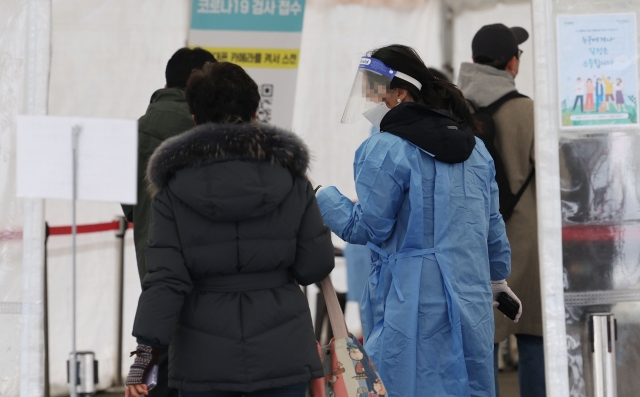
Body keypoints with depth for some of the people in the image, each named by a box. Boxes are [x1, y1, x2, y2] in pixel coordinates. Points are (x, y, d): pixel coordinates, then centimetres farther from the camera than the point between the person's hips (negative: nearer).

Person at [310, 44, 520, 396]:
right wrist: (498, 279, 30)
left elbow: (367, 227, -10)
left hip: (412, 306, -7)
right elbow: (493, 222, 17)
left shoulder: (384, 150, -11)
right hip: (471, 300, 7)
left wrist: (318, 194, 2)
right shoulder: (474, 146, 12)